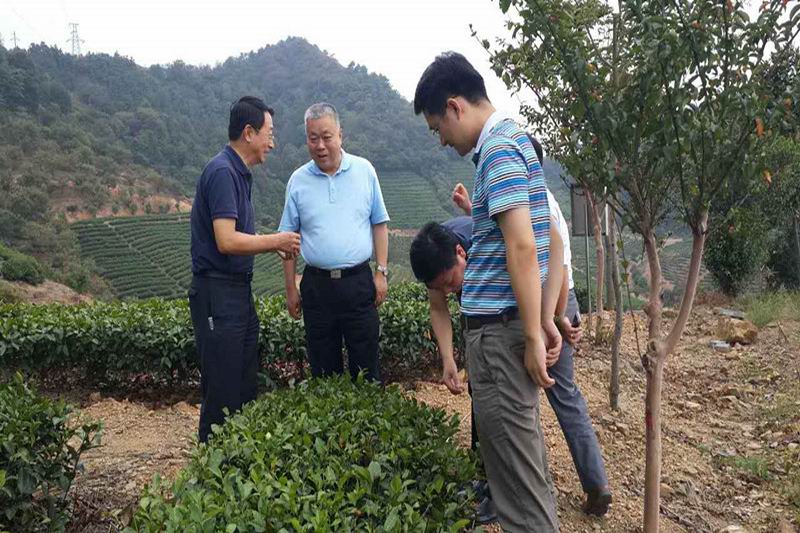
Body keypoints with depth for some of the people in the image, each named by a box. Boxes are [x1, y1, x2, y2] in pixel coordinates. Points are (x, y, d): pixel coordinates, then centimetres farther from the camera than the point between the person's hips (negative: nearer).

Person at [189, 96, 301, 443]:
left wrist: (275, 245, 7)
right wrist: (276, 240, -13)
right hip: (217, 294, -10)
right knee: (223, 393, -1)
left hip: (239, 291, 10)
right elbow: (226, 241, -24)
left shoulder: (239, 173, 15)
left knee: (246, 388, 17)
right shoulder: (222, 172, -16)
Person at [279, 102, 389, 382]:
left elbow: (379, 224, 6)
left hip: (359, 282, -1)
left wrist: (381, 272, -1)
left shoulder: (364, 170, 2)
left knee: (366, 364, 6)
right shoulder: (298, 180, 3)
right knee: (323, 368, 12)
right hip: (316, 284, 1)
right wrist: (290, 289, 4)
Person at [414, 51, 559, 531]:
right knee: (524, 448, 20)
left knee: (513, 459, 0)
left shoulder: (498, 148, -14)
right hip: (508, 322, 10)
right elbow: (546, 238, 18)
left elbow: (522, 247, -23)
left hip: (499, 328, -10)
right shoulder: (517, 139, 16)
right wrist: (544, 318, 18)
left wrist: (533, 336, -19)